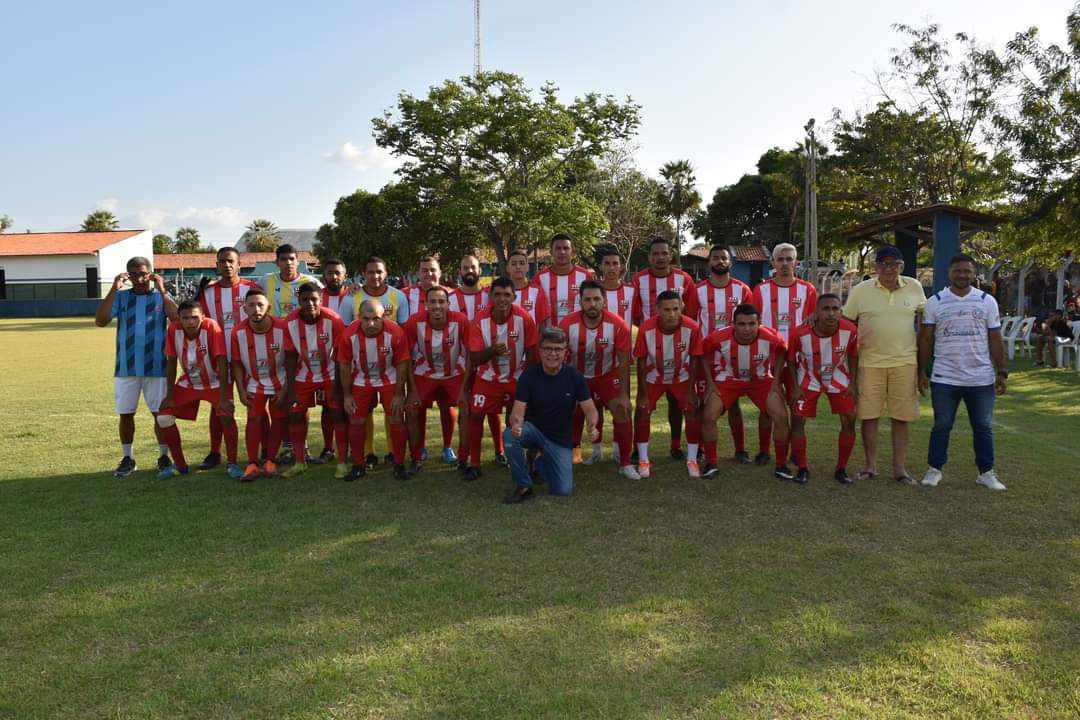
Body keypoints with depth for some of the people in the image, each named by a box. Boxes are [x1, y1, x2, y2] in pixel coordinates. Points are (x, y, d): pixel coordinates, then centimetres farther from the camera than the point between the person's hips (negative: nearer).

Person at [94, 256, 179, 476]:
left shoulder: (162, 297, 3)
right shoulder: (121, 297, 5)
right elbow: (100, 321, -8)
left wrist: (162, 291, -17)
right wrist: (113, 290, -13)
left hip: (156, 367, -2)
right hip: (125, 367, 2)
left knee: (160, 413, 3)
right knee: (125, 414, 7)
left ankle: (164, 456, 15)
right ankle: (127, 458, 19)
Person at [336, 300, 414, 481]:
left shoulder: (395, 333, -28)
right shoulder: (349, 335, -26)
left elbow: (401, 364, -15)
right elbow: (344, 366, -11)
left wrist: (399, 394, -10)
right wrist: (347, 395, -6)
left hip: (389, 380, -1)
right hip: (361, 382, 1)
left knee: (396, 421, -1)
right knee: (356, 422, 4)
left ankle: (399, 465, 13)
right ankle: (358, 465, 19)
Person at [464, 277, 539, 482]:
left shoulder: (523, 318, -19)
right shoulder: (480, 319, -17)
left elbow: (531, 352, -8)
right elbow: (474, 358, -16)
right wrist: (492, 350, -35)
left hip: (517, 378, 0)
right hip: (488, 378, 0)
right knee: (475, 414, -5)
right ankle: (474, 463, 7)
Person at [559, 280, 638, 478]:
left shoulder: (617, 325, -26)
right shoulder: (567, 324, -26)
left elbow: (623, 362, -16)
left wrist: (623, 395, -14)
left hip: (608, 375, -1)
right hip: (577, 376, 1)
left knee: (622, 411, -12)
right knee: (571, 416, 10)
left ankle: (625, 464, 0)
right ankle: (565, 460, 34)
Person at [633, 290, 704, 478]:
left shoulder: (691, 328, -28)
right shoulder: (646, 329, -29)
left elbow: (694, 359, -13)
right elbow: (641, 362, -16)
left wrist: (690, 390, -12)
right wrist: (643, 393, -13)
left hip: (681, 377, 1)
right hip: (653, 377, 0)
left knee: (692, 410, -8)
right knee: (642, 411, -9)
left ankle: (692, 460, 6)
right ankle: (643, 460, 5)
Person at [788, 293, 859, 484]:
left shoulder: (850, 330, -25)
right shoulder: (801, 333, -30)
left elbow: (853, 356, -4)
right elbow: (791, 360, -11)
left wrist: (852, 383, -6)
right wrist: (795, 387, -12)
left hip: (838, 380, 1)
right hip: (809, 380, -1)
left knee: (849, 420, -3)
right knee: (798, 420, -7)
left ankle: (841, 469, 12)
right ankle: (802, 468, 8)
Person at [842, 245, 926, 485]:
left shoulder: (914, 287, 4)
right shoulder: (861, 290, -1)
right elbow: (846, 322, 5)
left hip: (905, 361, 1)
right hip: (870, 362, -1)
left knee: (902, 416, 5)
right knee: (869, 414, 2)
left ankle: (900, 467, 16)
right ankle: (870, 465, 15)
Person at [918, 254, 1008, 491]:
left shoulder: (987, 301, 5)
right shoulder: (935, 302, 1)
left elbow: (995, 340, 6)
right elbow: (926, 339, 3)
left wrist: (1001, 372, 0)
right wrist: (922, 372, -2)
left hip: (981, 379, 2)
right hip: (944, 379, -1)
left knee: (984, 427, 9)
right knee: (942, 425, 6)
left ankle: (986, 472, 19)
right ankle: (934, 469, 17)